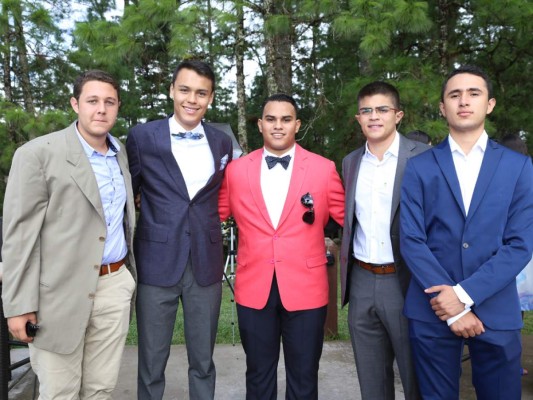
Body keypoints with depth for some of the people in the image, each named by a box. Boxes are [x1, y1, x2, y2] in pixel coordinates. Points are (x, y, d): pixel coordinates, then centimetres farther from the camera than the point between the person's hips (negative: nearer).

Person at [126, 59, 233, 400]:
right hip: (157, 263, -2)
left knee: (203, 362, 15)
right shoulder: (142, 136, -2)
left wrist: (209, 230, 7)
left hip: (206, 264, 2)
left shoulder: (222, 143, 6)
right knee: (152, 364, 10)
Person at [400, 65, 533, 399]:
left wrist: (465, 293, -14)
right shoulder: (419, 167, 1)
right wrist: (453, 306, -12)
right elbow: (411, 240, -5)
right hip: (432, 311, 0)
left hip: (496, 312, 1)